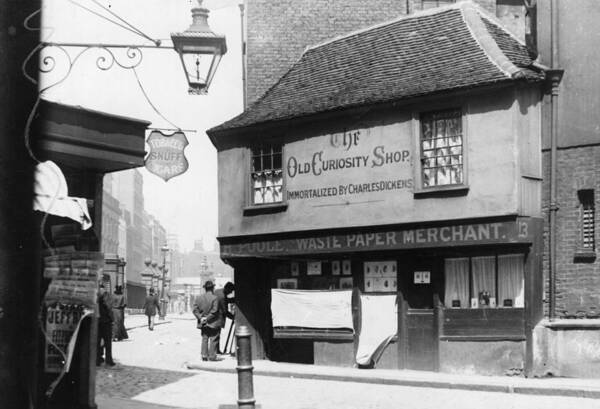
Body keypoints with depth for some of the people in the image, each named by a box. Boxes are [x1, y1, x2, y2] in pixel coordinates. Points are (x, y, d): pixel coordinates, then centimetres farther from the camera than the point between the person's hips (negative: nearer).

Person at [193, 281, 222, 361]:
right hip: (213, 323, -5)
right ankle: (212, 356, 3)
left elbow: (195, 310, -1)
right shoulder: (214, 298, -13)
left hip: (203, 324, 5)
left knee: (204, 339, 13)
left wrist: (200, 318, -7)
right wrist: (207, 318, -11)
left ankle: (204, 355, 9)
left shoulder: (198, 298, 4)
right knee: (213, 339, 3)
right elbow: (214, 311, -18)